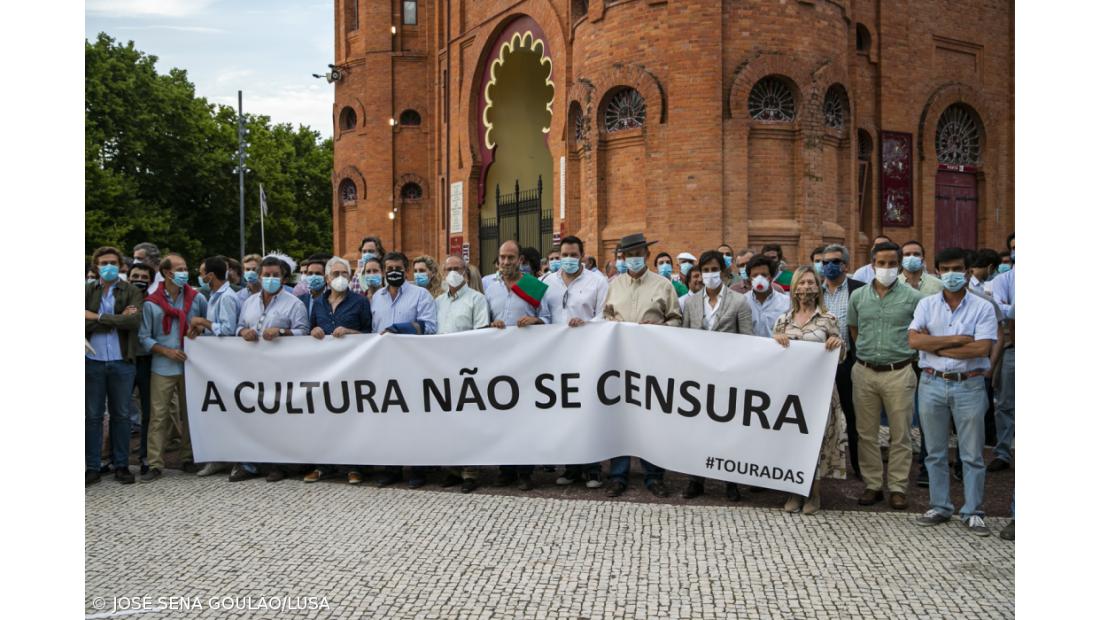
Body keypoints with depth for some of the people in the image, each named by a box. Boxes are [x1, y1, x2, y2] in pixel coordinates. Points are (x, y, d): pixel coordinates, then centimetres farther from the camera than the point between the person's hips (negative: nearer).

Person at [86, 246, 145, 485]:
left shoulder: (132, 292, 2)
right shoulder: (87, 291, 5)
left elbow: (134, 321, -15)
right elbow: (85, 324, -9)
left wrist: (98, 317, -12)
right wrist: (118, 319, -13)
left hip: (122, 362, 0)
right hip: (92, 362, 0)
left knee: (121, 415, 8)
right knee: (92, 416, 5)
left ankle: (121, 465, 17)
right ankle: (92, 467, 12)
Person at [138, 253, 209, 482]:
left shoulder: (197, 299, 4)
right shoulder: (151, 303, 0)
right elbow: (144, 338, 0)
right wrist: (167, 352, -10)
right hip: (163, 368, -2)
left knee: (190, 414, 9)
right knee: (159, 416, -2)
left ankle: (188, 459, 20)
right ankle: (155, 464, 2)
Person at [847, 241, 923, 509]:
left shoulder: (912, 297, -3)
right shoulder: (858, 296, 6)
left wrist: (905, 353, 6)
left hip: (898, 373, -3)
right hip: (865, 373, 3)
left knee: (900, 435, 3)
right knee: (866, 433, 8)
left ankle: (898, 487, 13)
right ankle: (872, 485, 19)